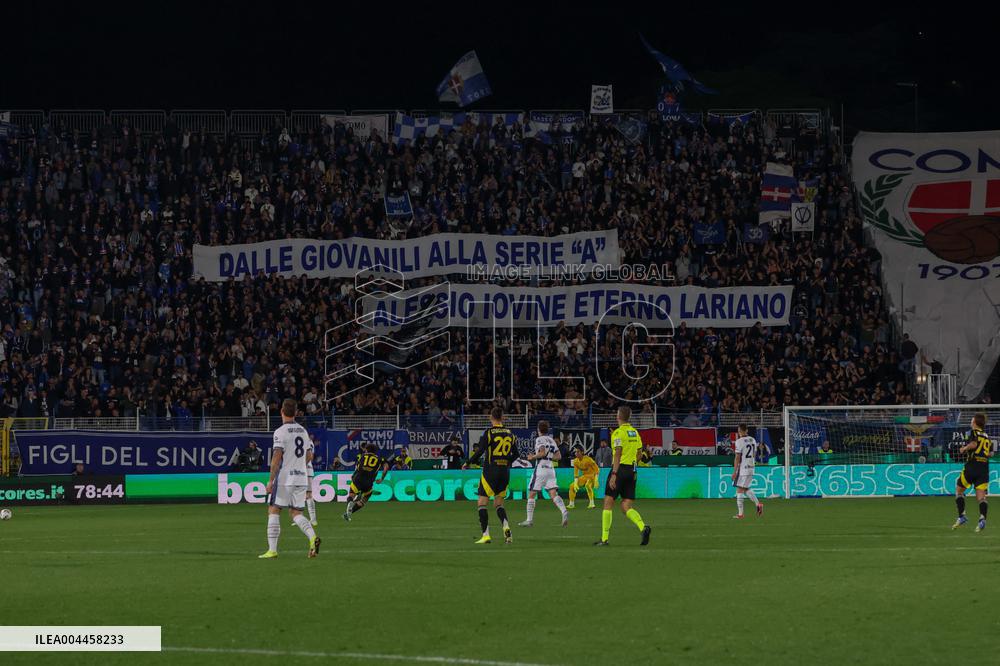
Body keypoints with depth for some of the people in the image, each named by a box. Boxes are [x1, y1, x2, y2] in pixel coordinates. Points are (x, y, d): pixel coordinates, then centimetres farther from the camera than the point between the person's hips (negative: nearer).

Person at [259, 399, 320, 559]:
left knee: (273, 511, 2)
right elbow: (309, 456, 18)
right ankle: (312, 537, -14)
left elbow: (277, 457, -17)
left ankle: (272, 550, -4)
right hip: (302, 477, 6)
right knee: (296, 513, 12)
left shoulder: (280, 432, -11)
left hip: (284, 479, -6)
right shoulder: (303, 431, 11)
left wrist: (271, 481, -13)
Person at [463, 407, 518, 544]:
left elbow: (480, 451, -15)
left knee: (482, 502, 2)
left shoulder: (488, 432, -8)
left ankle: (486, 535, -7)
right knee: (498, 503, 17)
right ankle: (506, 527, -7)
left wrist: (468, 463, -2)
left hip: (490, 470, -5)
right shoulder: (510, 434, 8)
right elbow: (515, 454, 13)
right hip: (505, 471, 5)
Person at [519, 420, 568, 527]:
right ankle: (564, 512, -28)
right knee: (553, 494, -4)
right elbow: (558, 456, 14)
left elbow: (542, 453, -19)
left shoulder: (540, 439, -5)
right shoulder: (552, 440, 16)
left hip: (540, 468, -6)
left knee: (531, 494, 3)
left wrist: (533, 457, -4)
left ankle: (529, 520, 3)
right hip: (551, 469, 6)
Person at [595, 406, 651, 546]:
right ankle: (643, 527, -18)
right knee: (626, 507, 7)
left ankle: (604, 538, 2)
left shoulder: (618, 432, -10)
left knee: (608, 502, 2)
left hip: (620, 468, -7)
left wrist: (614, 474, -19)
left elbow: (618, 454, -17)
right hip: (632, 470, 7)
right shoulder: (635, 432, 12)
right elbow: (638, 454, 16)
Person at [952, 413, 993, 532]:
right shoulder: (987, 437, 17)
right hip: (985, 468, 4)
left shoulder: (972, 432, -1)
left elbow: (973, 444, -19)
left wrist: (964, 449, -3)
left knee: (959, 490, 14)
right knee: (981, 496, -2)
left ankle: (962, 516, 5)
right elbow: (991, 453, 18)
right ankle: (982, 519, -24)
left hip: (972, 465, -4)